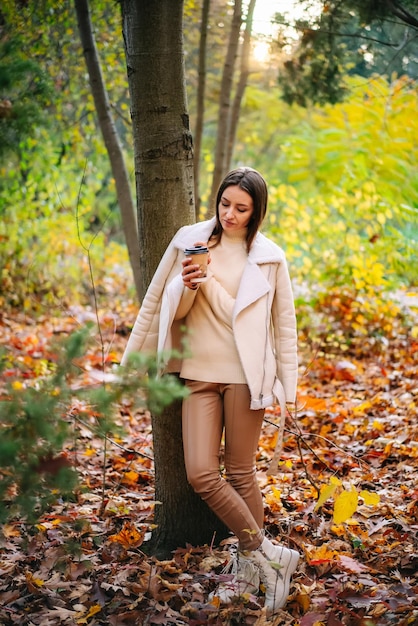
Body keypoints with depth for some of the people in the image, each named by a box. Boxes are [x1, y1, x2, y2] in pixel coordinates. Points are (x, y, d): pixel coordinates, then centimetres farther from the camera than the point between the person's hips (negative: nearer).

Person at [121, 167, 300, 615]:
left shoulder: (269, 258, 0)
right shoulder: (189, 241, 3)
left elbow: (285, 324, 6)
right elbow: (161, 305, 8)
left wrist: (287, 384, 4)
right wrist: (187, 287, -13)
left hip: (244, 376, -2)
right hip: (198, 374, 2)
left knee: (240, 474, 4)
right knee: (201, 474, -6)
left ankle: (248, 566, 22)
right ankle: (269, 554, 9)